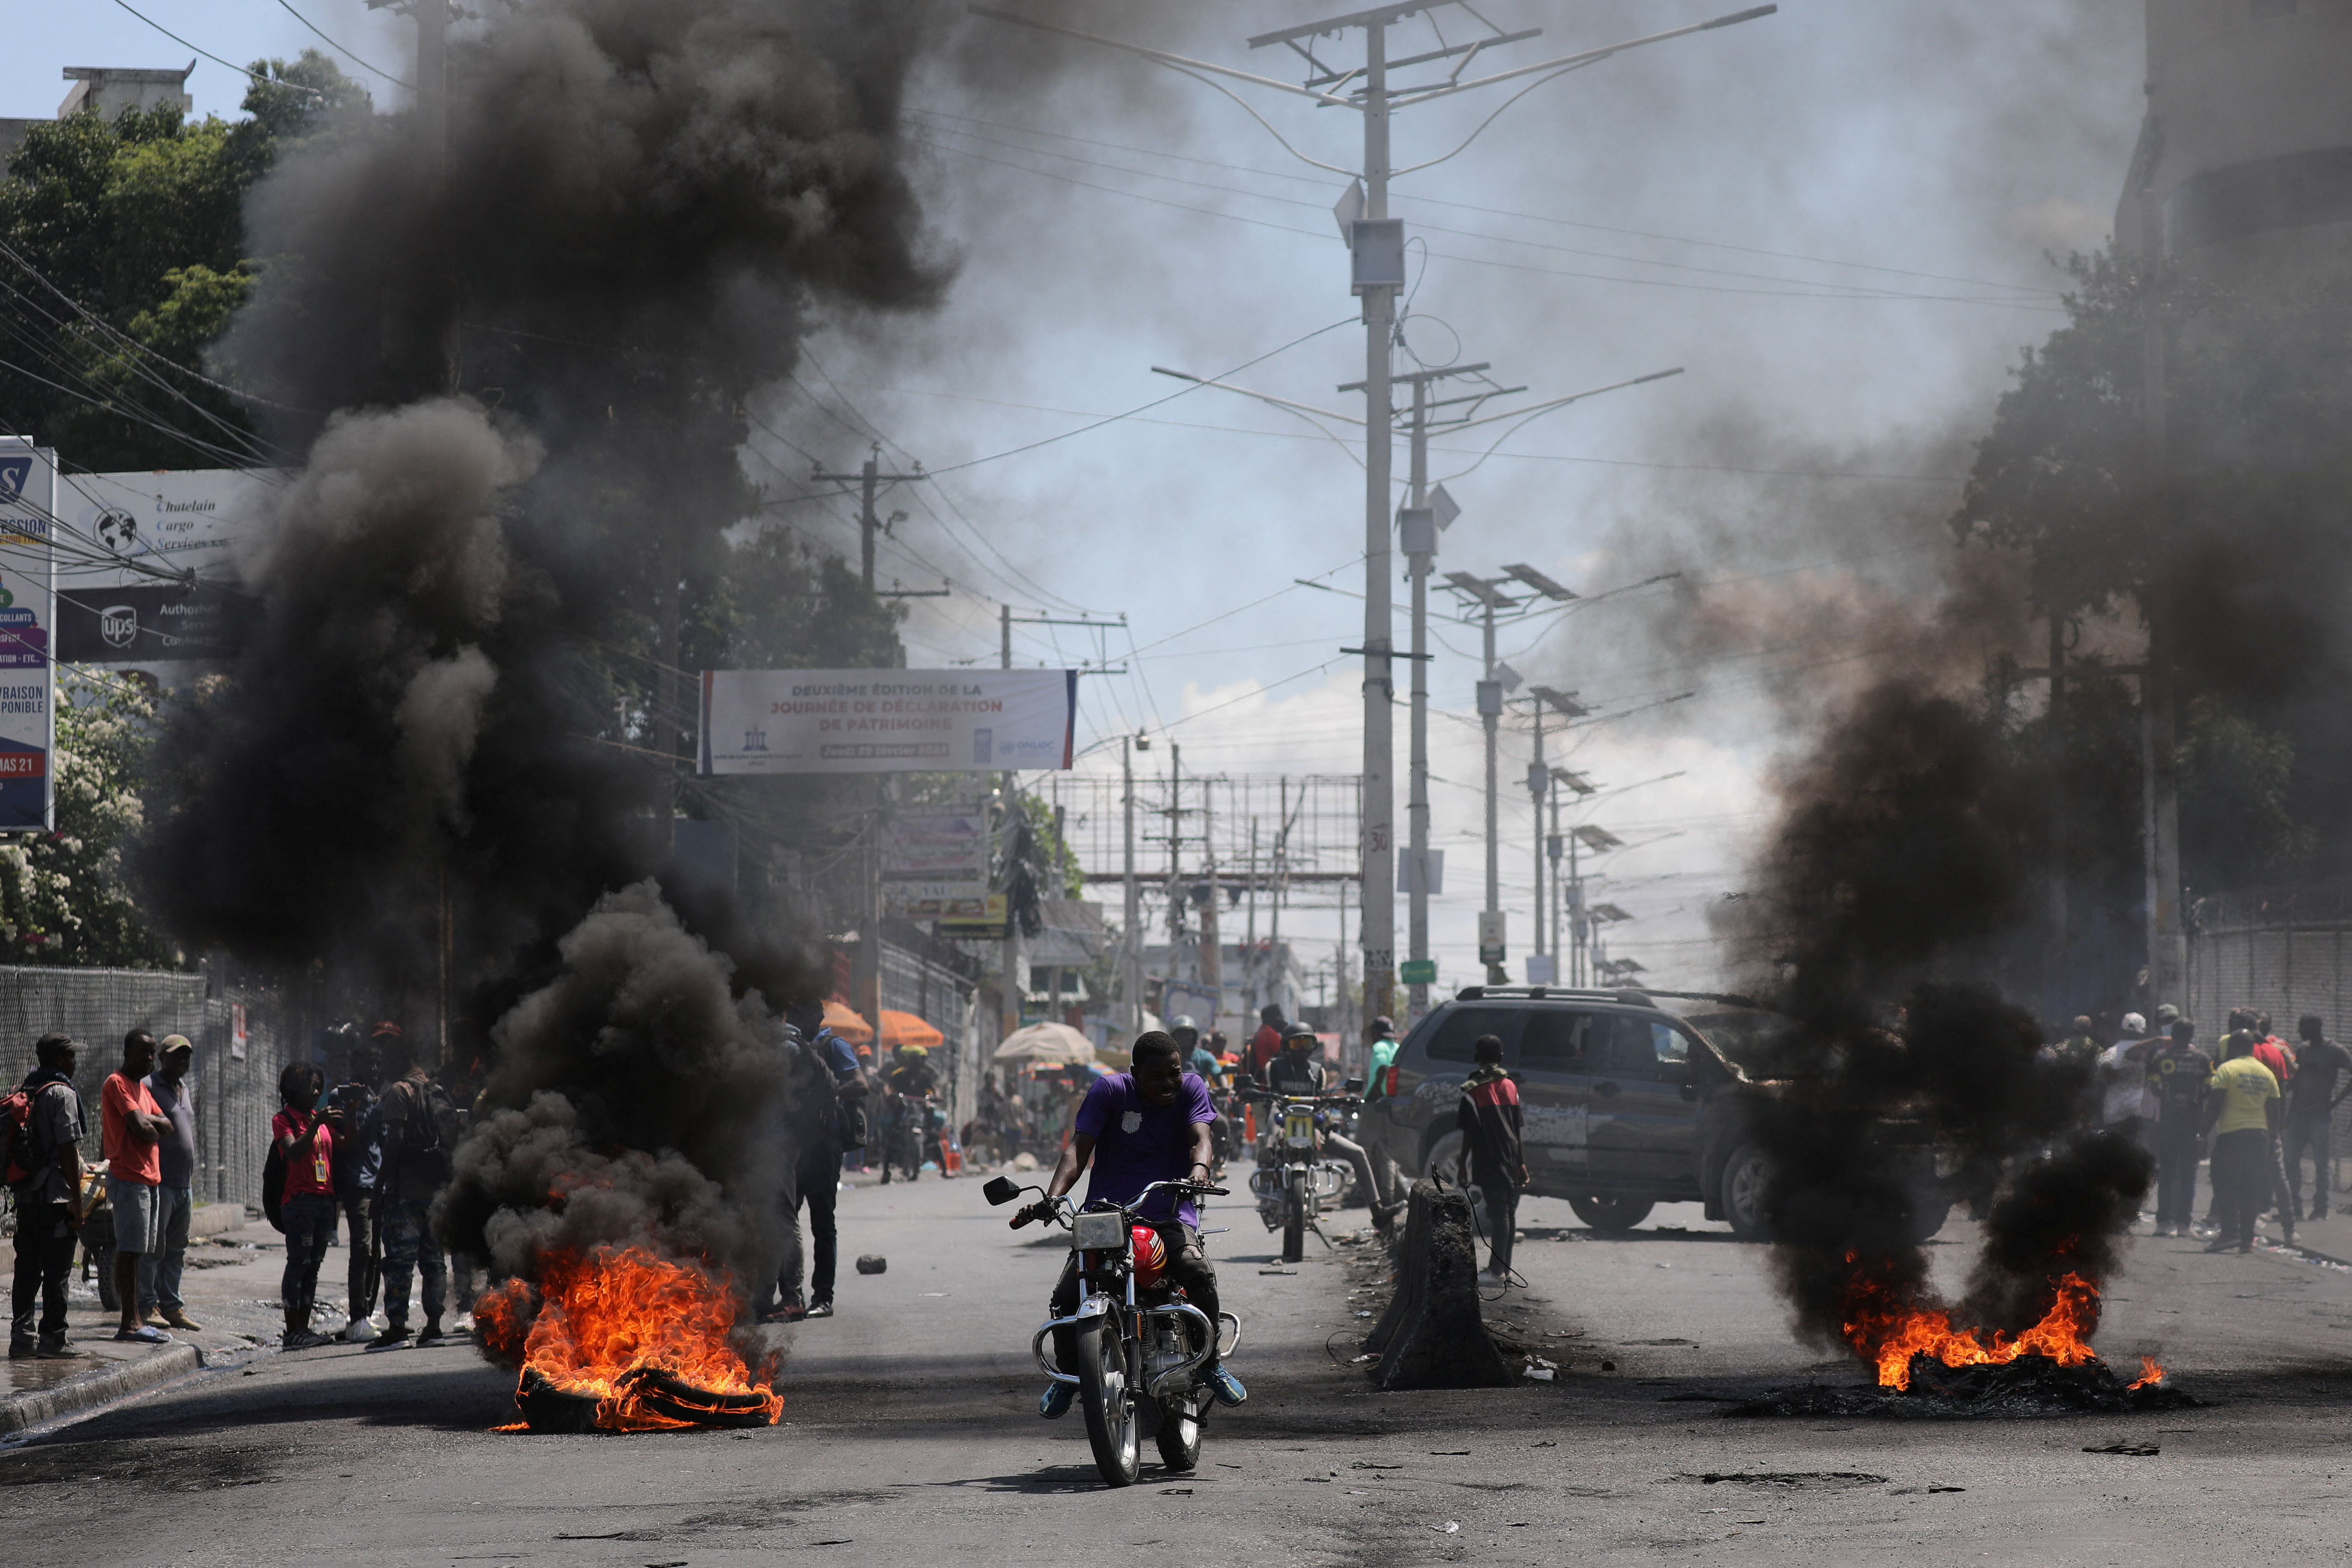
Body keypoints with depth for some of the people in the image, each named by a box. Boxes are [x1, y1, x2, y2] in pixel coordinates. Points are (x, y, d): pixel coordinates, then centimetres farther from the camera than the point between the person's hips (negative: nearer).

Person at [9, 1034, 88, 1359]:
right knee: (57, 1271, -3)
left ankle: (22, 1337, 10)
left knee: (27, 1270, 10)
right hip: (55, 1197, -8)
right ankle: (53, 1339, -2)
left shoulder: (23, 1091, 14)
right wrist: (77, 1201, -14)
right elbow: (68, 1149, -15)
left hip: (26, 1195, 8)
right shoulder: (62, 1094, -11)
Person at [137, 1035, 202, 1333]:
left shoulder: (186, 1090, 20)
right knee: (153, 1246, -7)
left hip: (184, 1185, 8)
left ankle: (171, 1305, 15)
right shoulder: (149, 1087, -7)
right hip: (159, 1182, -8)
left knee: (177, 1249, 10)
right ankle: (147, 1305, -3)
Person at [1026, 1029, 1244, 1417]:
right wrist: (1052, 1197, -25)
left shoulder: (1191, 1089, 4)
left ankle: (1210, 1362, -7)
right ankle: (1067, 1371, 10)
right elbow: (1078, 1149, -8)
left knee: (1199, 1272, -30)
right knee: (1067, 1294, -18)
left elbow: (1200, 1139, -12)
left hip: (1169, 1215, 0)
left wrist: (1200, 1169, -37)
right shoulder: (1109, 1091, 0)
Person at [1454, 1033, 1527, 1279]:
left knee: (1497, 1211, -8)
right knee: (1508, 1211, 11)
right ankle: (1505, 1267, 16)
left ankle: (1497, 1269, -10)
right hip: (1511, 1160, 5)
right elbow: (1519, 1129, 10)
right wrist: (1521, 1163, 14)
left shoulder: (1473, 1091, -8)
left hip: (1488, 1161, -5)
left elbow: (1469, 1132, -9)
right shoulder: (1510, 1086, 8)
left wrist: (1462, 1165, -2)